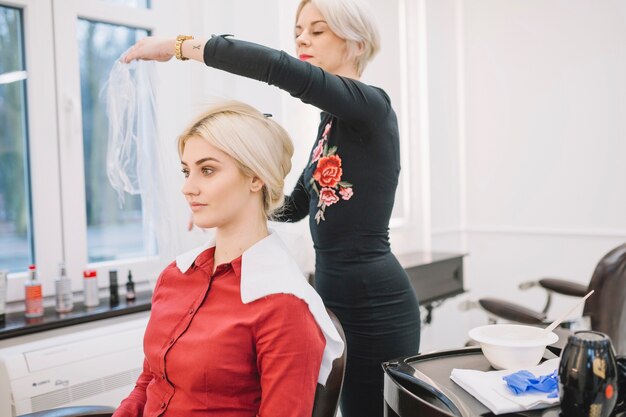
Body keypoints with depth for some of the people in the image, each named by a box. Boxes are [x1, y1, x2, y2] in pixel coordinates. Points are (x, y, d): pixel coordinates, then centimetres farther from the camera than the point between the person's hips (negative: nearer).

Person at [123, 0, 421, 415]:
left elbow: (281, 68, -30)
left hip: (374, 302, -9)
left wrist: (181, 45, -24)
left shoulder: (370, 105, -13)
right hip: (336, 294, 9)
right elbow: (297, 206, 19)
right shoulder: (333, 119, 14)